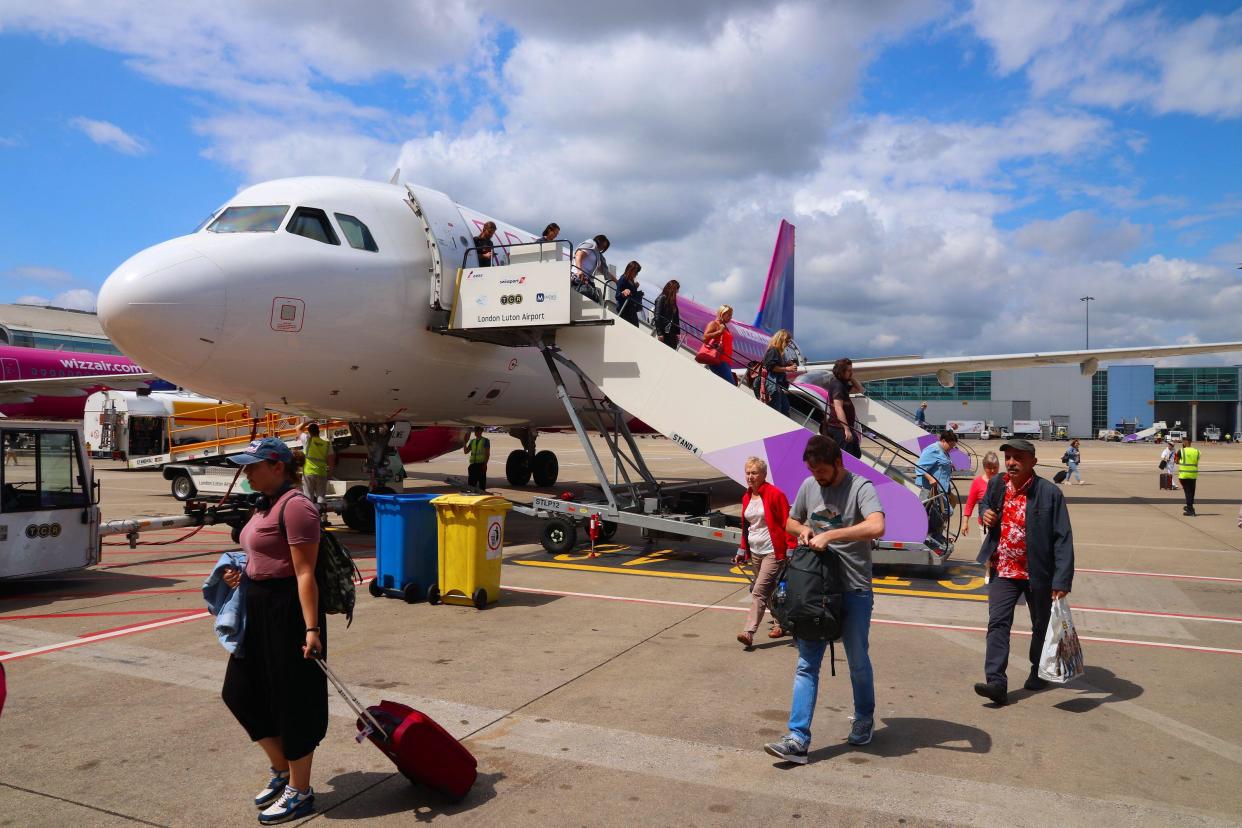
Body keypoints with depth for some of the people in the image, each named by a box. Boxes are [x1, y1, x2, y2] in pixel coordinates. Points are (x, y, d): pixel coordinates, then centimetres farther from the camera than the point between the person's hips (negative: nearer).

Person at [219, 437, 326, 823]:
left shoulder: (294, 506, -18)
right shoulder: (267, 504, 12)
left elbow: (304, 573, -23)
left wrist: (311, 628, -25)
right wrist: (242, 574, 6)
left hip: (288, 610, -10)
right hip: (259, 610, 10)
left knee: (292, 701, 2)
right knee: (242, 692, 17)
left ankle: (300, 792, 19)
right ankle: (282, 770, 34)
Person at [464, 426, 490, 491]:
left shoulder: (485, 441, 1)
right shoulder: (472, 441, 16)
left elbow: (487, 453, -4)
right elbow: (465, 452, 15)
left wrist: (485, 464, -13)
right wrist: (465, 443, 3)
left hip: (481, 464, -5)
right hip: (473, 464, 5)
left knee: (482, 481, -2)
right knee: (471, 483, 6)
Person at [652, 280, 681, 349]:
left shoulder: (672, 300, 15)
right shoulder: (661, 299, -6)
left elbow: (676, 318, 11)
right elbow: (657, 316, -12)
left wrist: (678, 332, 5)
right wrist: (659, 333, -16)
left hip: (672, 332, 7)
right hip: (664, 331, -7)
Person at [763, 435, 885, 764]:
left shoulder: (860, 487, -13)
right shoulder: (809, 485, 4)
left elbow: (876, 527, -31)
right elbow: (791, 522, 20)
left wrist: (829, 535, -29)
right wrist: (803, 530, -3)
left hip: (854, 591, -4)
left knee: (858, 662, 13)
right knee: (807, 664, 1)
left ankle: (864, 720, 38)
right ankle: (798, 739, 3)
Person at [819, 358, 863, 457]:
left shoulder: (842, 384, 15)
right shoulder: (837, 385, -15)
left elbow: (859, 390, 27)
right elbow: (838, 408, -25)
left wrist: (851, 378, 10)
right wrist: (846, 429, -30)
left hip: (843, 427, 11)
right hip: (840, 428, -11)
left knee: (856, 455, 16)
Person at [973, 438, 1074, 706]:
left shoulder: (1049, 493, -16)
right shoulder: (997, 484, -1)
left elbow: (1063, 537, -16)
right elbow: (986, 504, 23)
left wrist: (1062, 580, -21)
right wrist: (986, 515, -4)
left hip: (1038, 573, -3)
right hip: (1003, 570, 3)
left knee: (1042, 625, 16)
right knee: (998, 623, -9)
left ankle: (1038, 673, 37)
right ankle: (996, 682, -12)